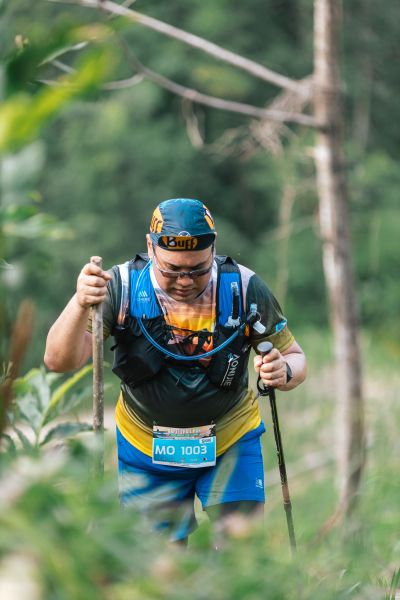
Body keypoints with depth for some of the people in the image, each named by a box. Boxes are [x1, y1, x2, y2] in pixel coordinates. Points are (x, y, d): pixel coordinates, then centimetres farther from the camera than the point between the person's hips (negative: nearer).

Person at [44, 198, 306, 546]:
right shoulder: (122, 286, -17)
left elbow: (294, 357, -4)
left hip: (231, 445, 0)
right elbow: (59, 361, -22)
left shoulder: (244, 289, -15)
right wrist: (81, 304, -40)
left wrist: (284, 372, -29)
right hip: (146, 450, 0)